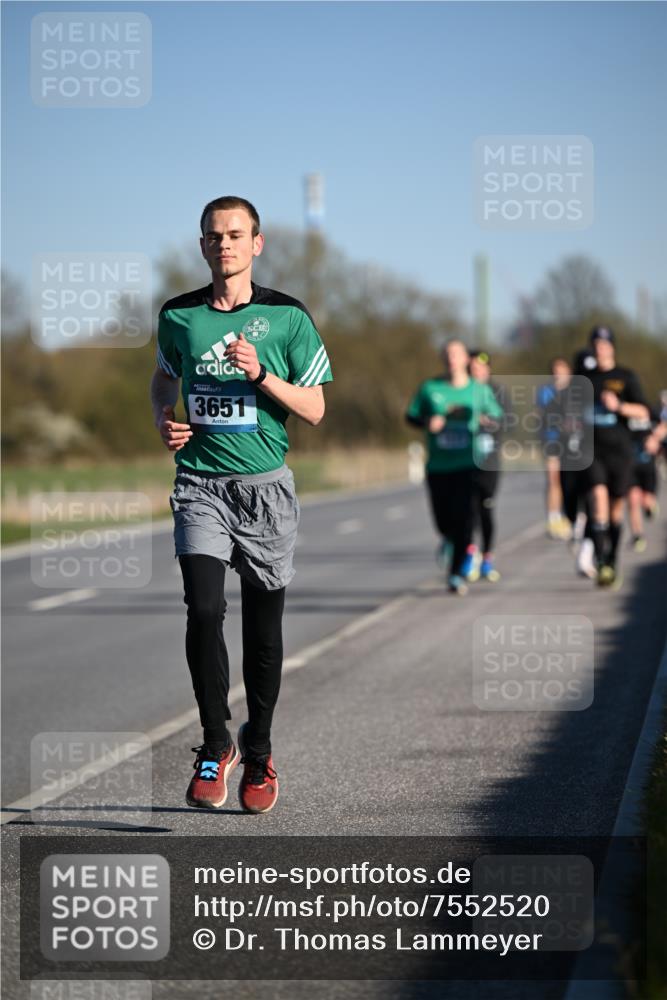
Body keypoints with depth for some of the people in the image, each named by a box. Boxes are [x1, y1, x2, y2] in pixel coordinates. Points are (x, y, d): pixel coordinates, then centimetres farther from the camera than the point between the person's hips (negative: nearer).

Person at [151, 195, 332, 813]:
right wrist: (164, 421, 2)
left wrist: (260, 374, -17)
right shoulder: (179, 316, 5)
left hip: (265, 485, 0)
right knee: (205, 610, -16)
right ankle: (215, 745, -2)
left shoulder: (287, 317, -1)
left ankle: (259, 751, 24)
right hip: (200, 484, 1)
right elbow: (164, 377, 23)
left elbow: (314, 409, -1)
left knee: (263, 627, 6)